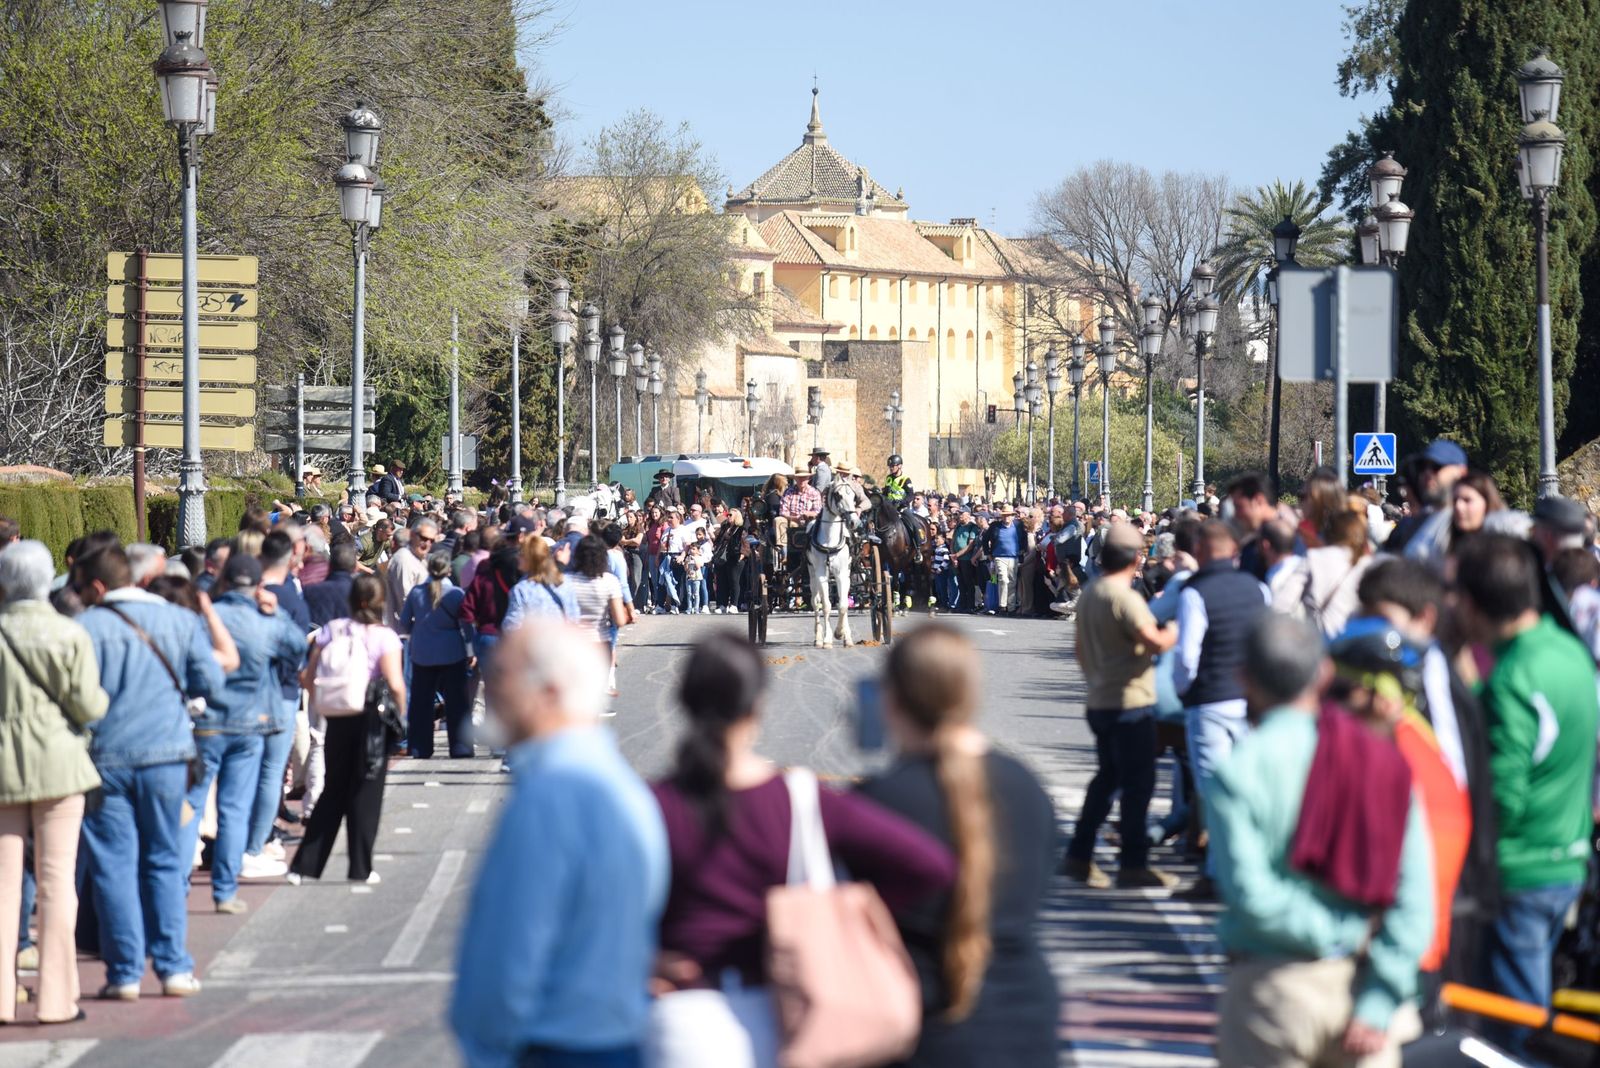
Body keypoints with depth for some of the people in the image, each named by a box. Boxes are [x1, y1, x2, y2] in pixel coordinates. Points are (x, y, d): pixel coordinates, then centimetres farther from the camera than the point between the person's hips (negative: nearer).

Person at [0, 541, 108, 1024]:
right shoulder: (70, 635, -5)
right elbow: (87, 706, -7)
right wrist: (105, 698, 14)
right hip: (57, 762, -1)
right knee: (57, 876, 3)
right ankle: (56, 998, 3)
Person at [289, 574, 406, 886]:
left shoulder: (331, 631, 3)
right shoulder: (384, 637, -9)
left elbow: (307, 677, 1)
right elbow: (395, 684, -18)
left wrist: (321, 703, 14)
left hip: (336, 720, 4)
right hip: (371, 720, -4)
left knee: (333, 793, 14)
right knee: (366, 795, 7)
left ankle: (304, 864, 9)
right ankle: (360, 868, 9)